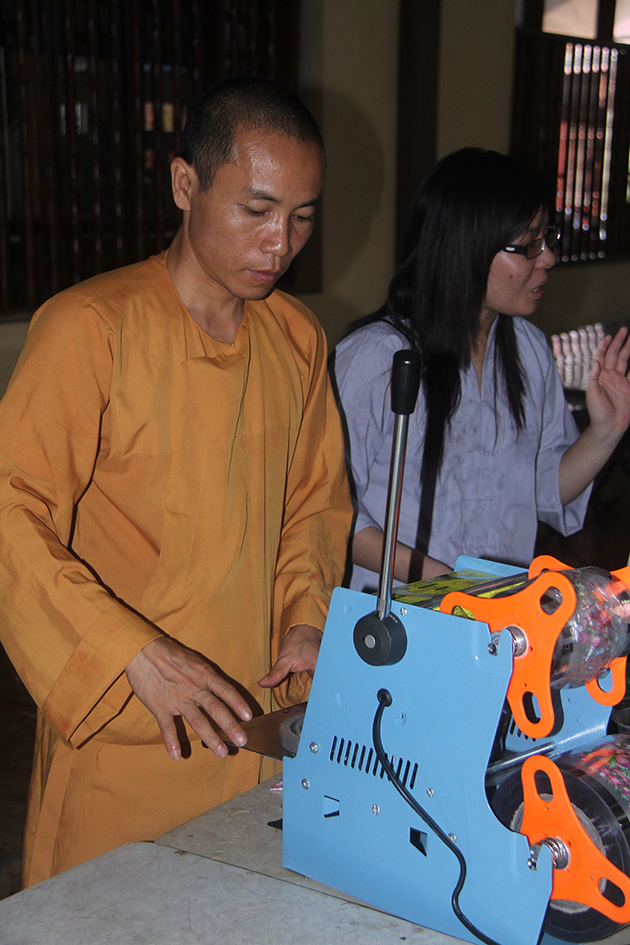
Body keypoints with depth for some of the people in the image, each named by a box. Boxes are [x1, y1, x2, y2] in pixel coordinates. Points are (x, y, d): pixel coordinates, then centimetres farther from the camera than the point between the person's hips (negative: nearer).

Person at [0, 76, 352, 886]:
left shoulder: (298, 338, 6)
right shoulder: (90, 327, -15)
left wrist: (307, 618, 0)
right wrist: (136, 654, -25)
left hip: (262, 725, 6)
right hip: (122, 737, -5)